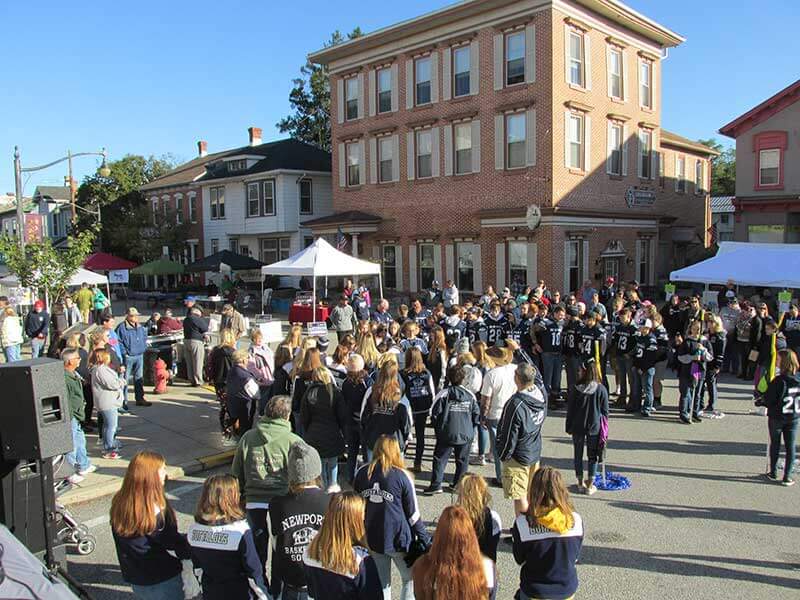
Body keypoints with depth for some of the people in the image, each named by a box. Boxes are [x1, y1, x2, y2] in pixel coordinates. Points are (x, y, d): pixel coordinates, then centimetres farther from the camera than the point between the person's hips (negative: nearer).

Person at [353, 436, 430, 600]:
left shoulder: (361, 473, -1)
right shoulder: (402, 476, -11)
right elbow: (412, 513, -7)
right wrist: (424, 537, 5)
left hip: (370, 538, 4)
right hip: (398, 538, -4)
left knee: (381, 583, 16)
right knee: (410, 579, 16)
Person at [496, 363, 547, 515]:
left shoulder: (516, 404, -28)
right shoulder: (541, 395, -9)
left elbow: (509, 435, -20)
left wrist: (503, 455, -4)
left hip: (518, 457, -7)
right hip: (535, 452, 7)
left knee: (519, 497, 5)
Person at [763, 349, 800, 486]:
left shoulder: (778, 381, -22)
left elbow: (768, 401, -17)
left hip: (776, 417, -3)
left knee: (775, 444, 14)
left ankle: (773, 473, 25)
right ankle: (787, 476, 13)